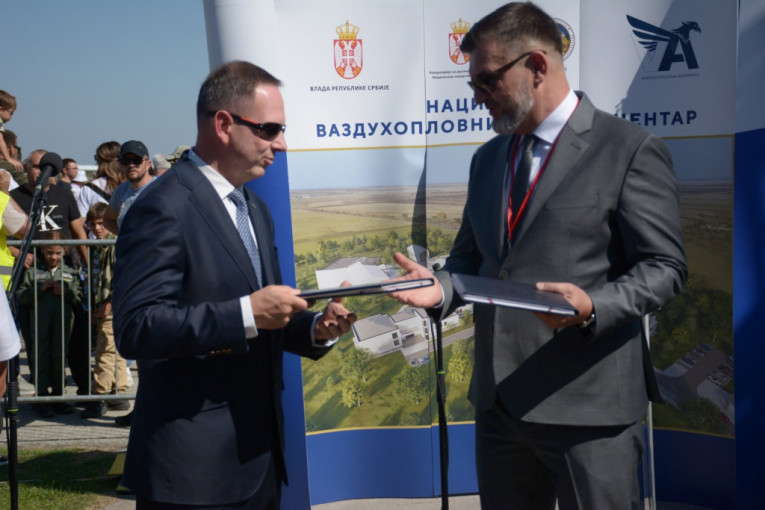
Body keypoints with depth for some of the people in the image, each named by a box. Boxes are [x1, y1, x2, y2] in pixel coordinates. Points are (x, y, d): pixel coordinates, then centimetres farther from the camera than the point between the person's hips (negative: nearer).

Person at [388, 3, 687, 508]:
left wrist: (592, 307, -26)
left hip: (588, 405, -6)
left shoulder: (630, 149, -7)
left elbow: (664, 266, -9)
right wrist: (442, 288, -3)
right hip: (499, 400, 6)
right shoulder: (488, 159, 14)